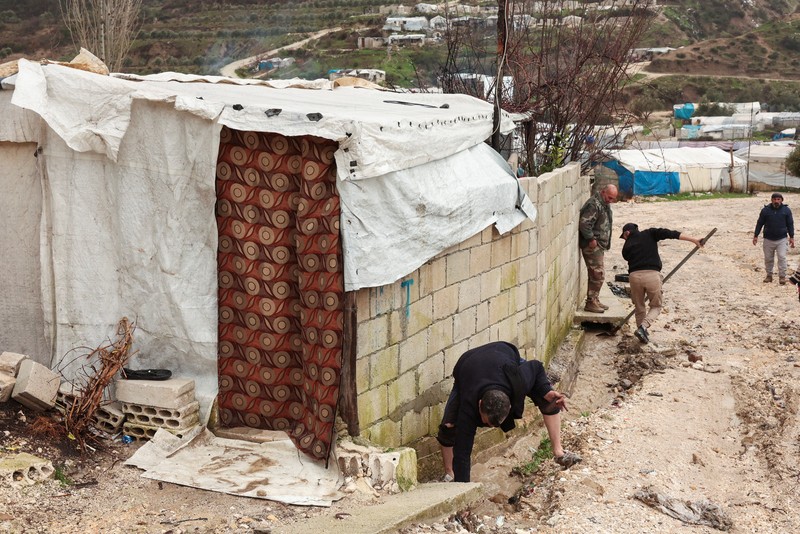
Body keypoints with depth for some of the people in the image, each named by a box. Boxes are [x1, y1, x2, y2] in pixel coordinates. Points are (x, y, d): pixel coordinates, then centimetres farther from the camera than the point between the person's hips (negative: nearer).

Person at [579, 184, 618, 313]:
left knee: (597, 274, 16)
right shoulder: (594, 204, -19)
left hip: (599, 245, 10)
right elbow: (584, 224, -26)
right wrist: (591, 239, -22)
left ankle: (595, 300, 25)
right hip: (592, 245, -10)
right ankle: (590, 302, -2)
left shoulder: (605, 204, 14)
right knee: (598, 274, -8)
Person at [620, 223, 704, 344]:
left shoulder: (626, 247, 18)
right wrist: (694, 240, 1)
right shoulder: (649, 234, 14)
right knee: (656, 306, 15)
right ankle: (643, 327, -5)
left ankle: (642, 331, 21)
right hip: (652, 275, -1)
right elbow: (670, 234, 3)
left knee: (639, 307, 20)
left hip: (634, 276, 1)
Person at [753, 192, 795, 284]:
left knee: (782, 257, -9)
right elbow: (759, 223, 5)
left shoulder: (786, 210, 0)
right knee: (768, 258, 7)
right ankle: (769, 275, 22)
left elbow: (790, 224, 5)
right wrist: (755, 236, 3)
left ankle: (782, 277, -1)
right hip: (768, 239, 1)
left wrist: (791, 237, 1)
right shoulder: (765, 210, -2)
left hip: (781, 239, -1)